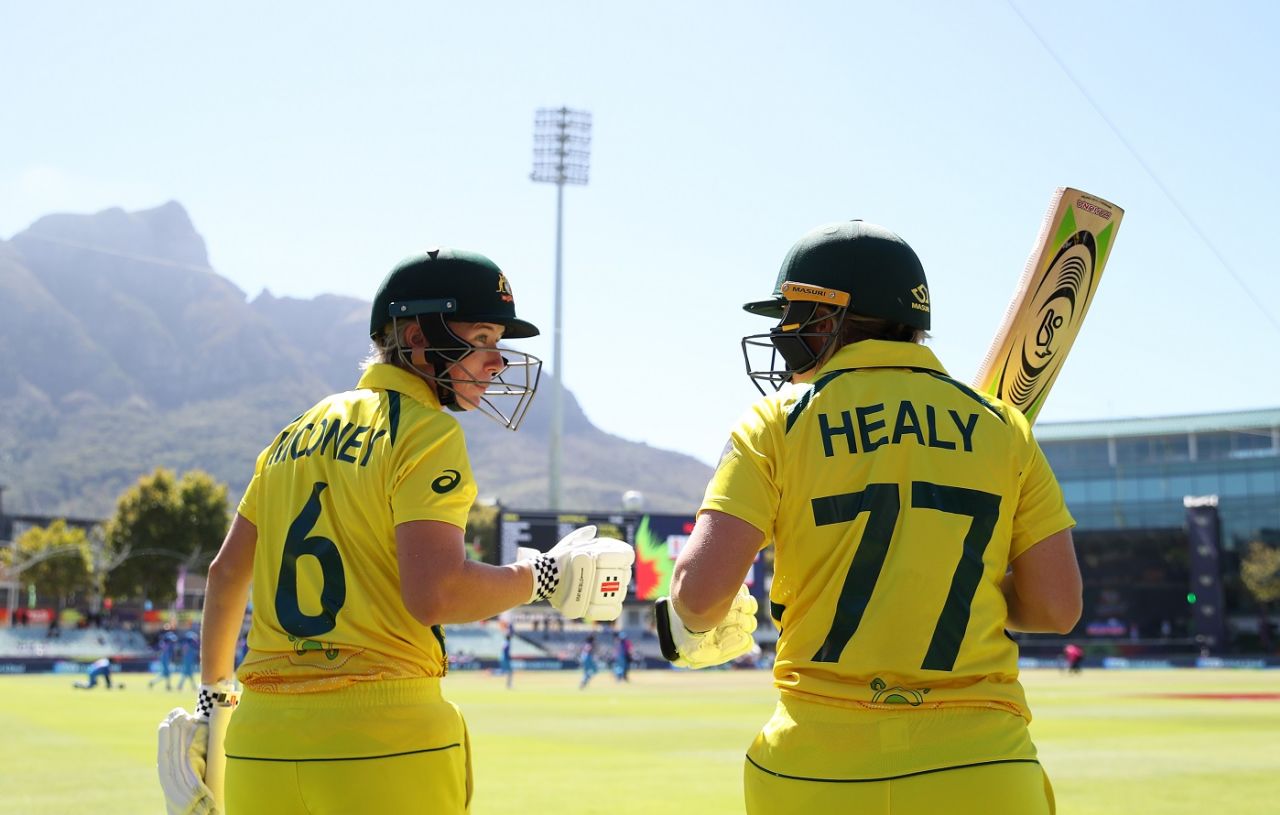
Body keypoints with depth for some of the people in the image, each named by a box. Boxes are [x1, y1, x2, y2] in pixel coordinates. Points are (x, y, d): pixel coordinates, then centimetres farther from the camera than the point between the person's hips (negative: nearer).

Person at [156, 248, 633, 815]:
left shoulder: (297, 435, 14)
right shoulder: (424, 433, -7)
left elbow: (225, 574, 19)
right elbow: (434, 594, -19)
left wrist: (214, 694, 31)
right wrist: (546, 577, -5)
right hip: (383, 744, -7)